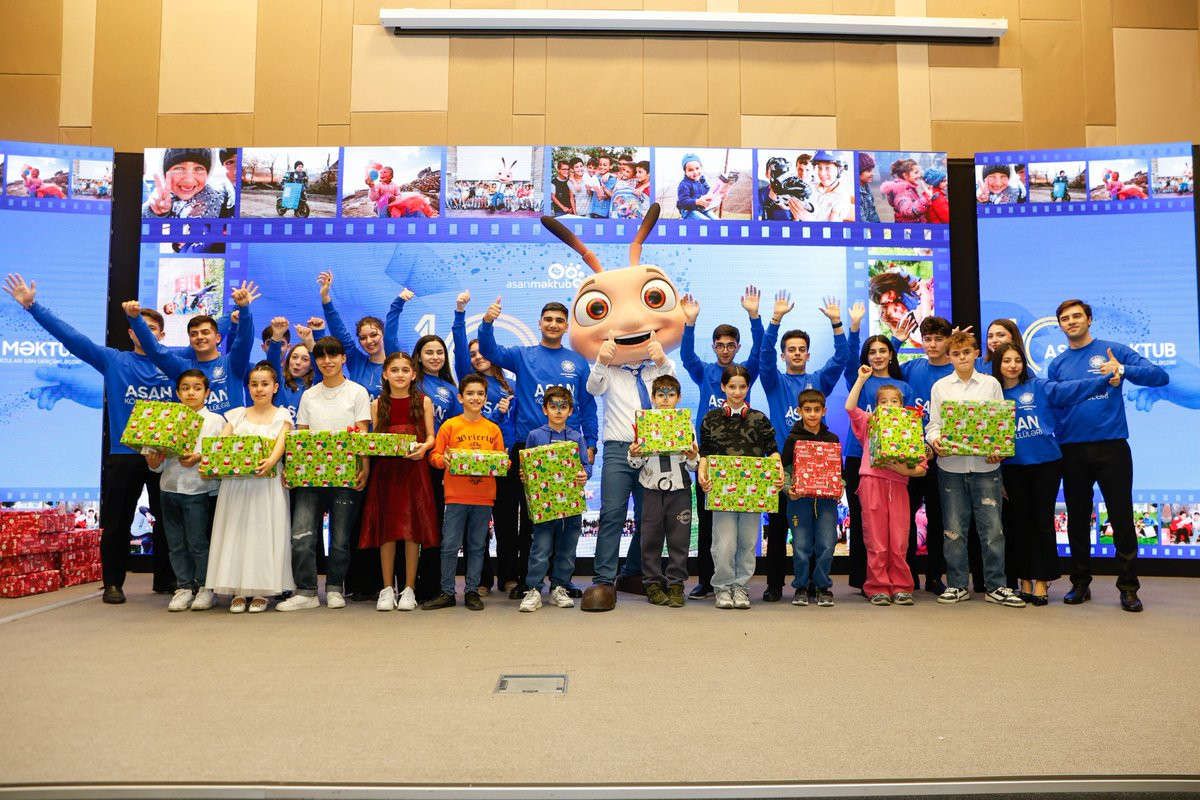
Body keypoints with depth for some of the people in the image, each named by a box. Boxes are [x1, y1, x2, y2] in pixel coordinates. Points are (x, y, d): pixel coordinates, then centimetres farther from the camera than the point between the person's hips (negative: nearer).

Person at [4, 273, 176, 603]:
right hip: (123, 455, 0)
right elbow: (71, 336, 1)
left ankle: (166, 579, 22)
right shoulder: (113, 360, 5)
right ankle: (113, 583, 17)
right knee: (117, 523, 5)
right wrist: (32, 306, -5)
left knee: (168, 520, 9)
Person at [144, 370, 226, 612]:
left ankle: (205, 587, 10)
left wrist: (200, 457, -18)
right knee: (175, 542, 7)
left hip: (199, 489, -4)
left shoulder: (215, 420, 4)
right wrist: (153, 462, -9)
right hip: (169, 488, 4)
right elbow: (158, 465, 12)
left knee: (198, 541, -2)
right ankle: (184, 586, 17)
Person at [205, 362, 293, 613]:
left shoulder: (281, 416, 6)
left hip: (267, 482, -3)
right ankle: (238, 591, 9)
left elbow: (281, 443, -11)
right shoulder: (237, 415, 14)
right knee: (236, 533, 1)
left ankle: (261, 591, 5)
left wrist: (271, 461, -32)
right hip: (235, 483, 3)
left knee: (263, 532, -3)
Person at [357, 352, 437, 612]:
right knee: (386, 528, 2)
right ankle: (387, 588, 12)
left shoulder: (423, 402, 5)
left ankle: (409, 589, 9)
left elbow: (431, 437, 5)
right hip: (385, 470, 1)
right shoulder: (377, 404, 9)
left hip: (414, 470, -1)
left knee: (413, 528, -1)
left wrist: (424, 447, -16)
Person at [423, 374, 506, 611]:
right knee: (450, 545, 0)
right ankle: (447, 592, 11)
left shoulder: (493, 429, 8)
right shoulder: (450, 425, 1)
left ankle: (472, 591, 19)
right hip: (456, 496, -2)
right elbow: (434, 455, 1)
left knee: (477, 546, 9)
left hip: (484, 497, 2)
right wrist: (443, 460, -20)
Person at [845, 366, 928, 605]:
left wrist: (906, 470, -11)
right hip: (872, 482, -1)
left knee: (899, 541, -1)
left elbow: (922, 468, 9)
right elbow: (850, 407, -7)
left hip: (898, 486, 1)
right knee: (876, 541, -2)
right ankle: (878, 588, 6)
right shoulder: (869, 424, 12)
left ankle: (900, 587, 10)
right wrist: (861, 379, -2)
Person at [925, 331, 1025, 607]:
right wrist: (935, 440, -15)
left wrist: (998, 449, -10)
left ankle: (996, 586, 11)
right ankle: (956, 585, 15)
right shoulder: (940, 387, 9)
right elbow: (933, 424, 7)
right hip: (951, 465, 1)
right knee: (954, 528, 5)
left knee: (992, 527, 0)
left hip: (985, 465, 0)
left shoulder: (991, 384, 8)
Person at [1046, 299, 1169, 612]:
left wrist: (1122, 370, -23)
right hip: (1072, 451, 3)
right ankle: (1080, 583, 20)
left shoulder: (1113, 351, 1)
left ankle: (1128, 588, 10)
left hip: (1111, 446, -3)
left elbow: (1160, 376, -7)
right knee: (1077, 519, 9)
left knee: (1122, 518, 0)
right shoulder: (1057, 364, 10)